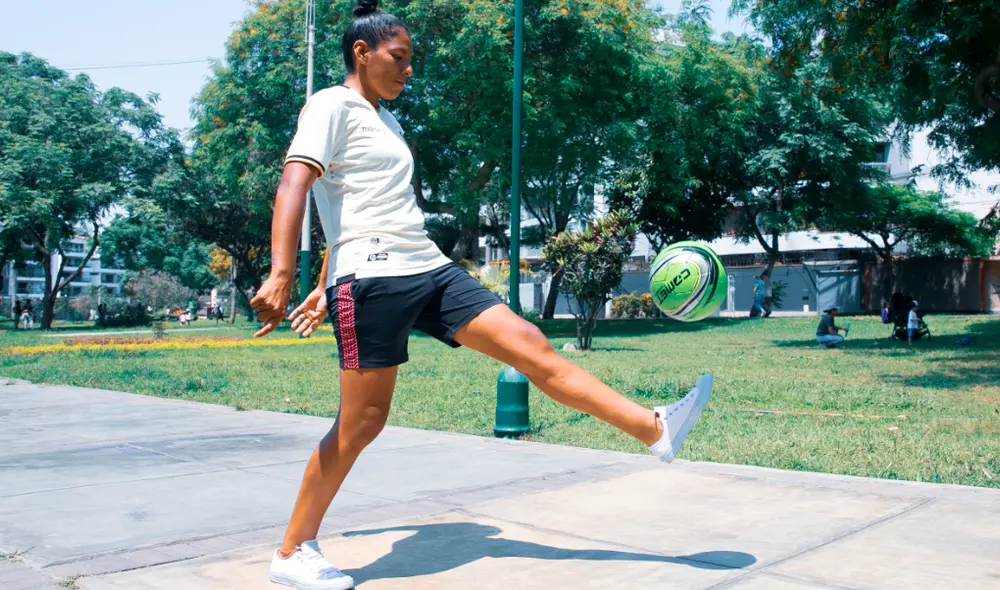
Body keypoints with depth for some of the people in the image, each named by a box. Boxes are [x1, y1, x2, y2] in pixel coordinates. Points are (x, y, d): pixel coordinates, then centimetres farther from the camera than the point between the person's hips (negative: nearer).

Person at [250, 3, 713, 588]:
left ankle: (656, 429, -1)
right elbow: (293, 186, -16)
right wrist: (281, 273, -30)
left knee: (533, 347, -1)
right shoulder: (333, 106, -2)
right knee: (363, 421, -4)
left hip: (429, 269, 8)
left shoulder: (386, 120, 24)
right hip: (372, 278, -8)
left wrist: (326, 288, 28)